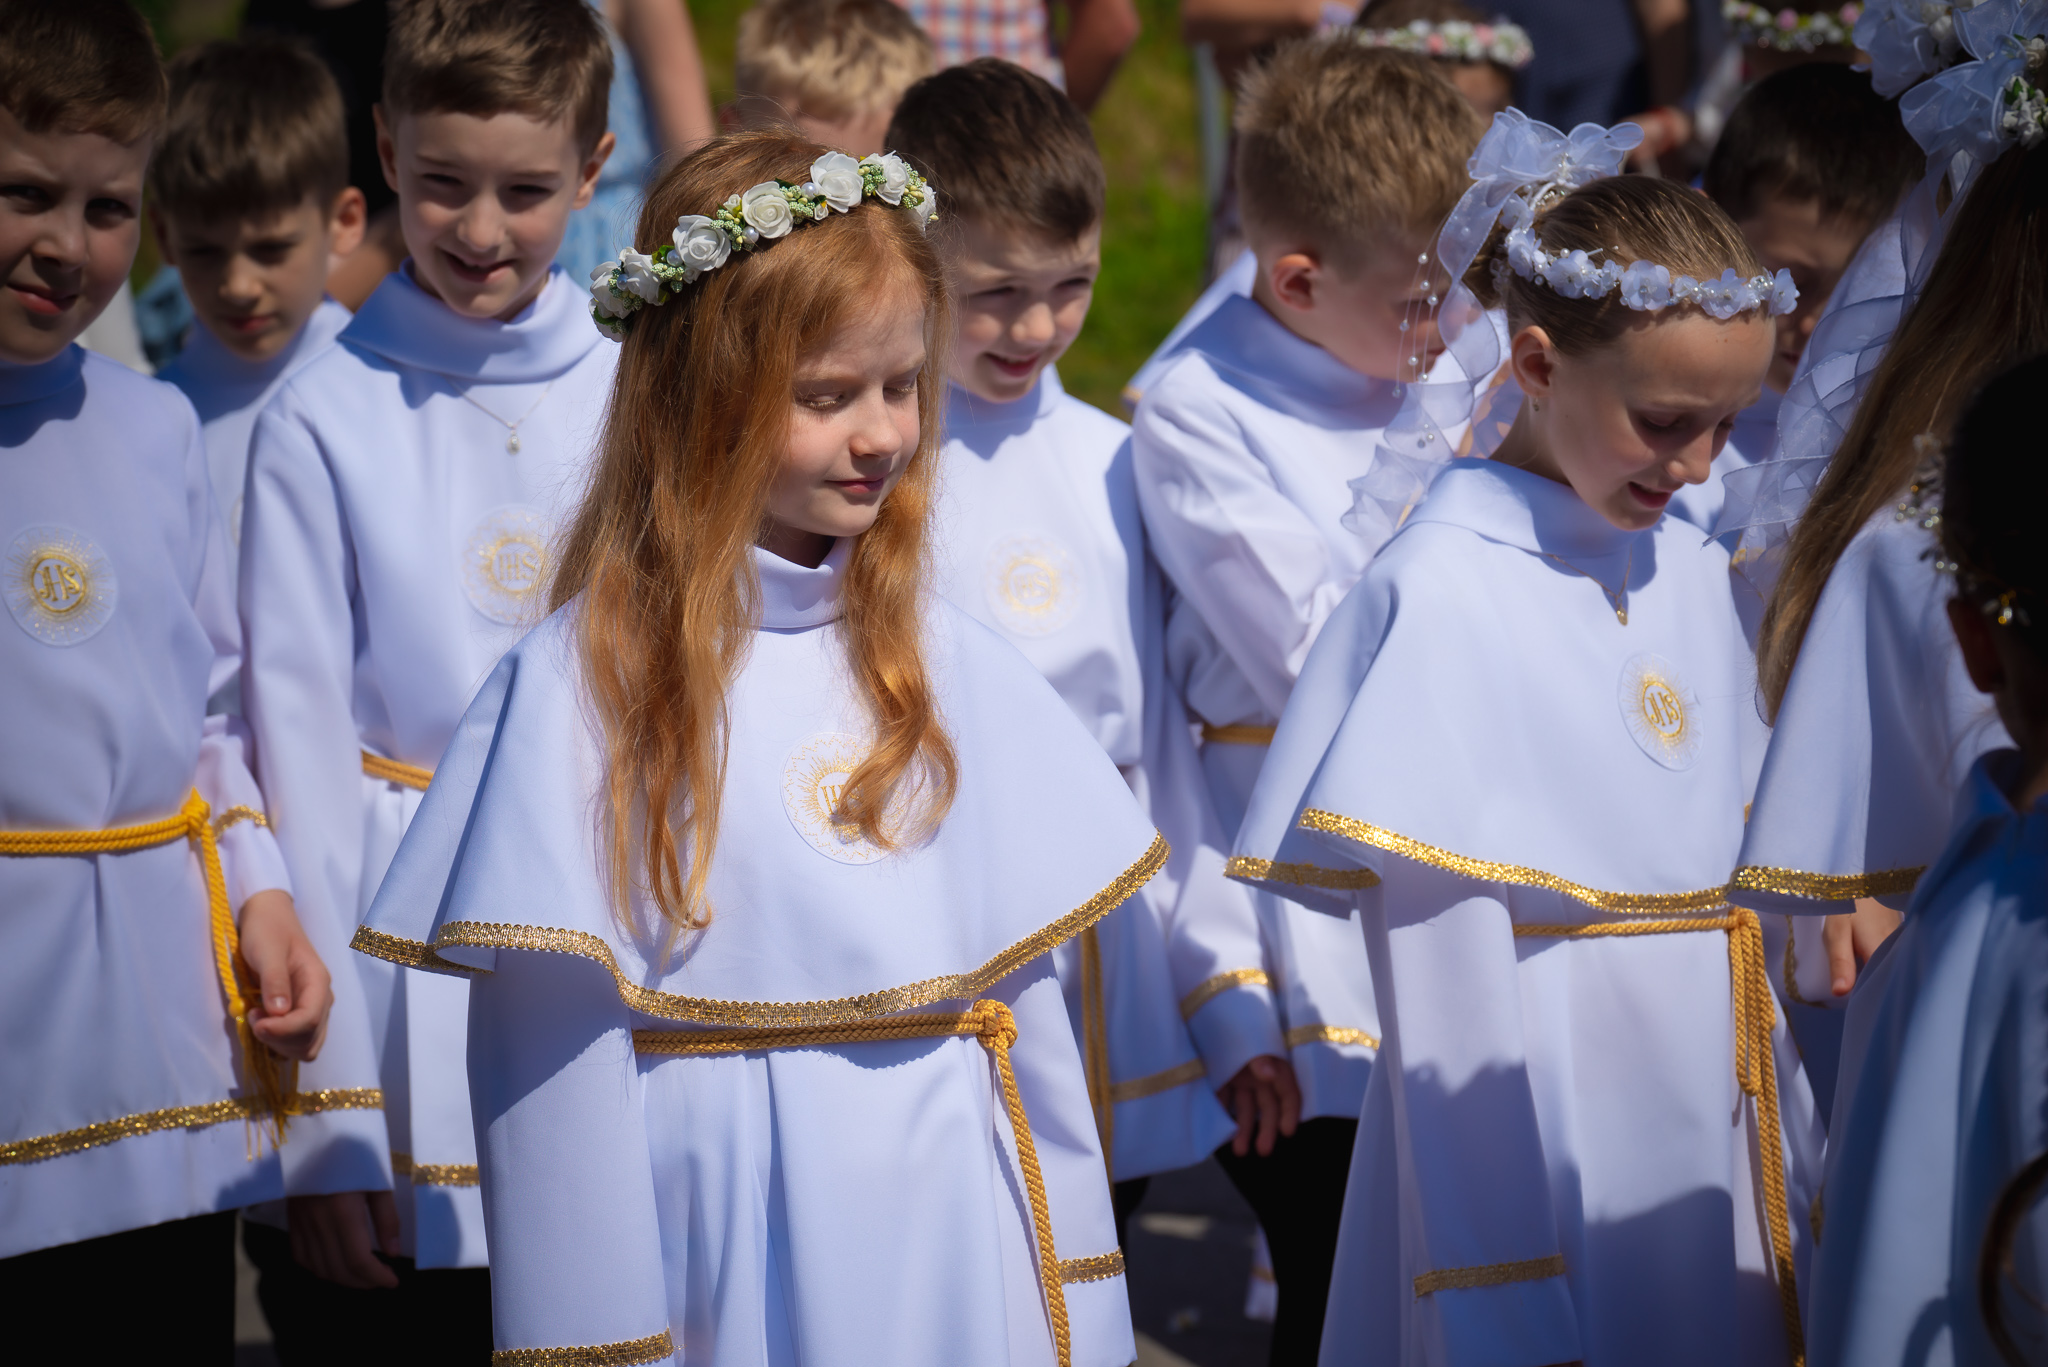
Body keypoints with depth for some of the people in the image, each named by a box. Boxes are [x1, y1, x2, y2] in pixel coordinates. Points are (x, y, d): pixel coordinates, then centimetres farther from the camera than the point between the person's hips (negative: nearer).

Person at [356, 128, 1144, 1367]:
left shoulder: (937, 659, 6)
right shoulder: (591, 680, -10)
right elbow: (549, 1047, -9)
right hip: (741, 1254, -4)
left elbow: (1018, 988, 8)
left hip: (957, 1235, 4)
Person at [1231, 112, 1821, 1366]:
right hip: (1540, 1146, -6)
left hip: (1714, 1150, 7)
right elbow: (1449, 984, -15)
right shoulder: (1442, 594, -14)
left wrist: (1798, 1188, 13)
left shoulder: (1694, 578, 7)